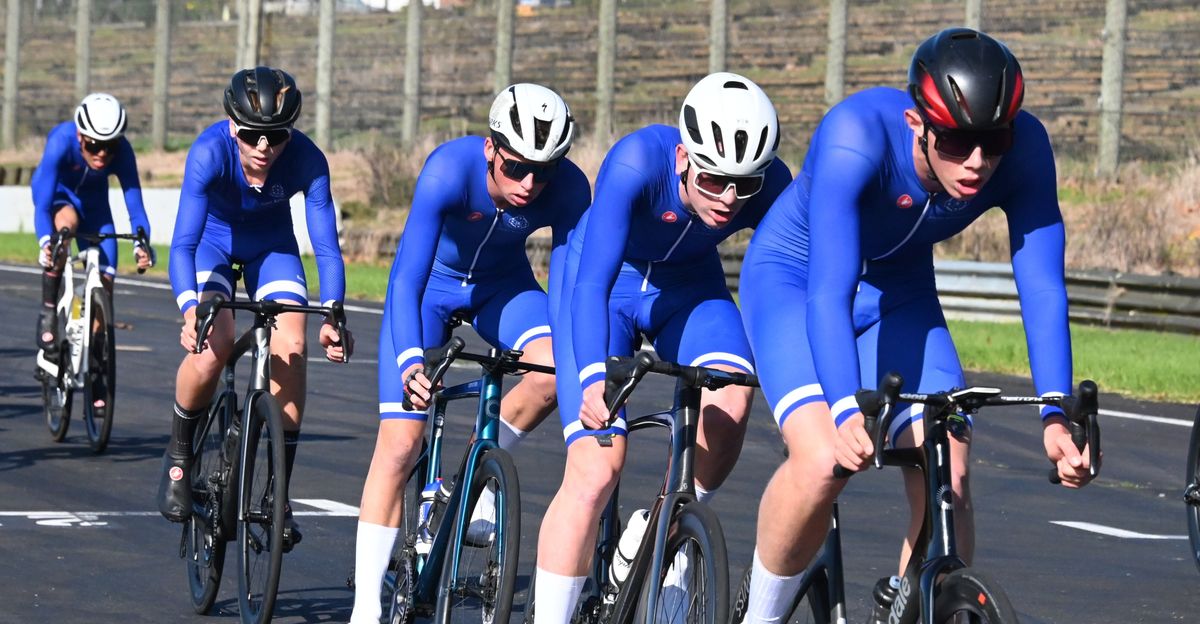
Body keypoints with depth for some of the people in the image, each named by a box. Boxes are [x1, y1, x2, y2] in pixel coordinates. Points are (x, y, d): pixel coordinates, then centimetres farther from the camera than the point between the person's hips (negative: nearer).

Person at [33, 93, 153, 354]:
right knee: (66, 222, -37)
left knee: (104, 282, -8)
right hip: (55, 191, -3)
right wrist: (45, 244, -59)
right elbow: (42, 205, -42)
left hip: (92, 198, 3)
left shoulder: (122, 152, -32)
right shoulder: (62, 141, -38)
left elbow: (136, 209, -31)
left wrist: (141, 245, -51)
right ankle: (48, 313, -24)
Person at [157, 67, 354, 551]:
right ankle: (179, 457, -1)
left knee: (291, 349, -19)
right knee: (212, 342, -27)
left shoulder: (307, 160, -29)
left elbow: (327, 247, -29)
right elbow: (183, 243, -39)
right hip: (213, 241, -2)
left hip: (271, 245, 2)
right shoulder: (211, 152, -34)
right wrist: (191, 310, -55)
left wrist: (332, 317, -45)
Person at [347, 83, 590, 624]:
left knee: (554, 366, -30)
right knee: (399, 445, -11)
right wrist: (409, 360, -51)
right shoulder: (449, 170, -36)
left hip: (503, 284, 2)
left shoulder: (568, 190, -28)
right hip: (430, 283, -2)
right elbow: (406, 278, -38)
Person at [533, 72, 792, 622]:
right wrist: (594, 379, -53)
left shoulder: (772, 184, -26)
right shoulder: (636, 163, -36)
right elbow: (592, 282, -40)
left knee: (730, 402, -28)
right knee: (595, 471, -17)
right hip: (605, 283, -3)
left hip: (689, 286, 3)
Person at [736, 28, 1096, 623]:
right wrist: (848, 412, -56)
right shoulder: (855, 137, -37)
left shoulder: (1024, 149, -27)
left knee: (949, 474, -14)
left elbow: (1042, 286, -27)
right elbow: (828, 290, -43)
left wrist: (1054, 417, -38)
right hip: (793, 279, -4)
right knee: (822, 461, -26)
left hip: (899, 291, 4)